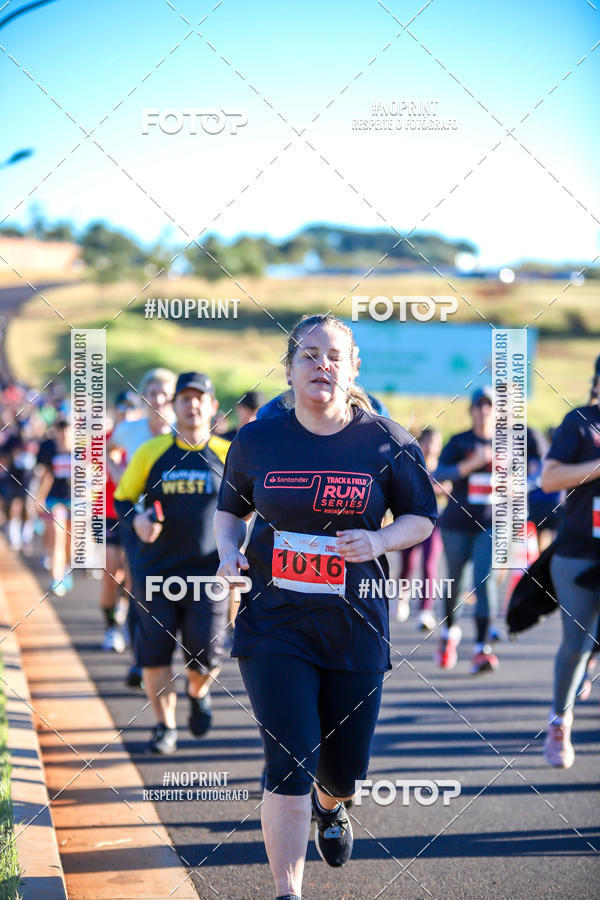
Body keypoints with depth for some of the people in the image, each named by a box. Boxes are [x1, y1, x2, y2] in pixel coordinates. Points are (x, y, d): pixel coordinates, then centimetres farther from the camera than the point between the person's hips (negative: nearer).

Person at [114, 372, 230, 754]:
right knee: (154, 651, -1)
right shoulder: (151, 453, 3)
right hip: (155, 571, 1)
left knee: (206, 656, -3)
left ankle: (199, 693, 32)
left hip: (209, 571, -1)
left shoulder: (228, 455, 3)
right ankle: (166, 725, 17)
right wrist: (135, 520, -10)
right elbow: (122, 497, 11)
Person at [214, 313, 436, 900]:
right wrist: (229, 552, -5)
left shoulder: (386, 443, -1)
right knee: (290, 762, -13)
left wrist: (379, 542, -13)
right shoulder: (257, 441, 1)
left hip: (355, 625, 1)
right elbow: (229, 509, 16)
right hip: (273, 622, -1)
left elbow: (421, 517, 8)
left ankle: (329, 806, 51)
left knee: (345, 767, 13)